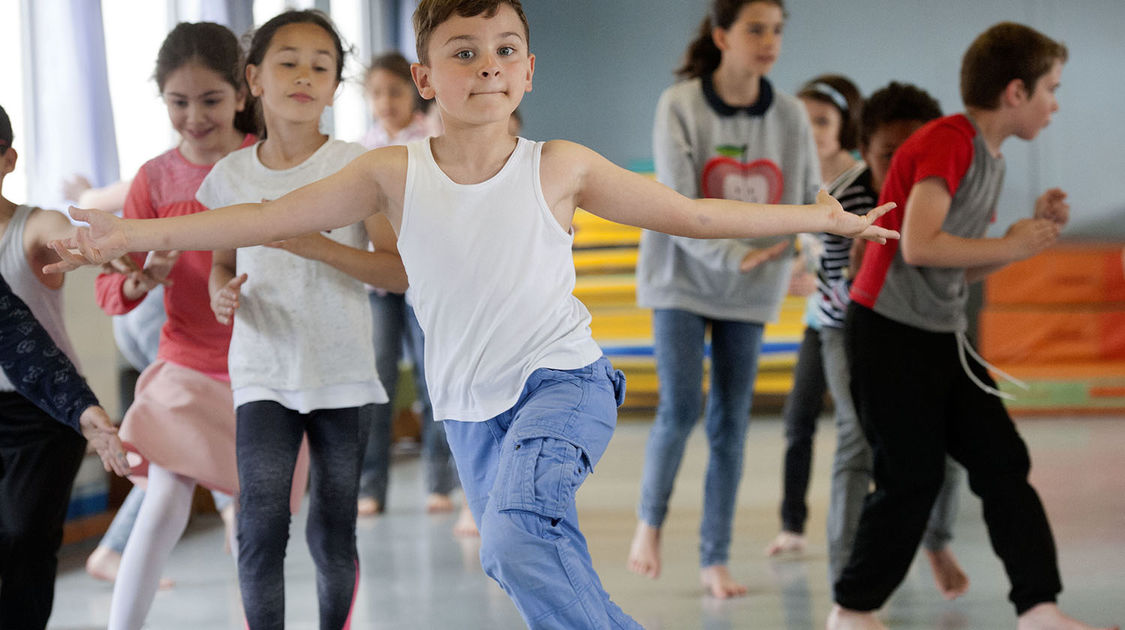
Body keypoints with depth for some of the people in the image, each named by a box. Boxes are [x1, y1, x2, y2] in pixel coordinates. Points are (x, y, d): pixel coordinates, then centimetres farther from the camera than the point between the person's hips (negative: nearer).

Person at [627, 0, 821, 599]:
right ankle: (650, 520, 13)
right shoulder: (680, 105, -12)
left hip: (750, 290, 3)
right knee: (681, 406, -13)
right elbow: (677, 206, -17)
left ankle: (715, 560, 9)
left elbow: (813, 200, 1)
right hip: (682, 276, -3)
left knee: (730, 423, 2)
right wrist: (734, 255, -29)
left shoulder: (789, 115, -3)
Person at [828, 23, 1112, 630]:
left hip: (943, 337, 9)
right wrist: (1009, 246, -15)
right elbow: (919, 246, -25)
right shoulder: (947, 140, -16)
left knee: (1004, 463, 1)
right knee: (911, 479, -3)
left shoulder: (991, 160, 14)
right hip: (890, 334, -9)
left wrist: (1035, 228, 5)